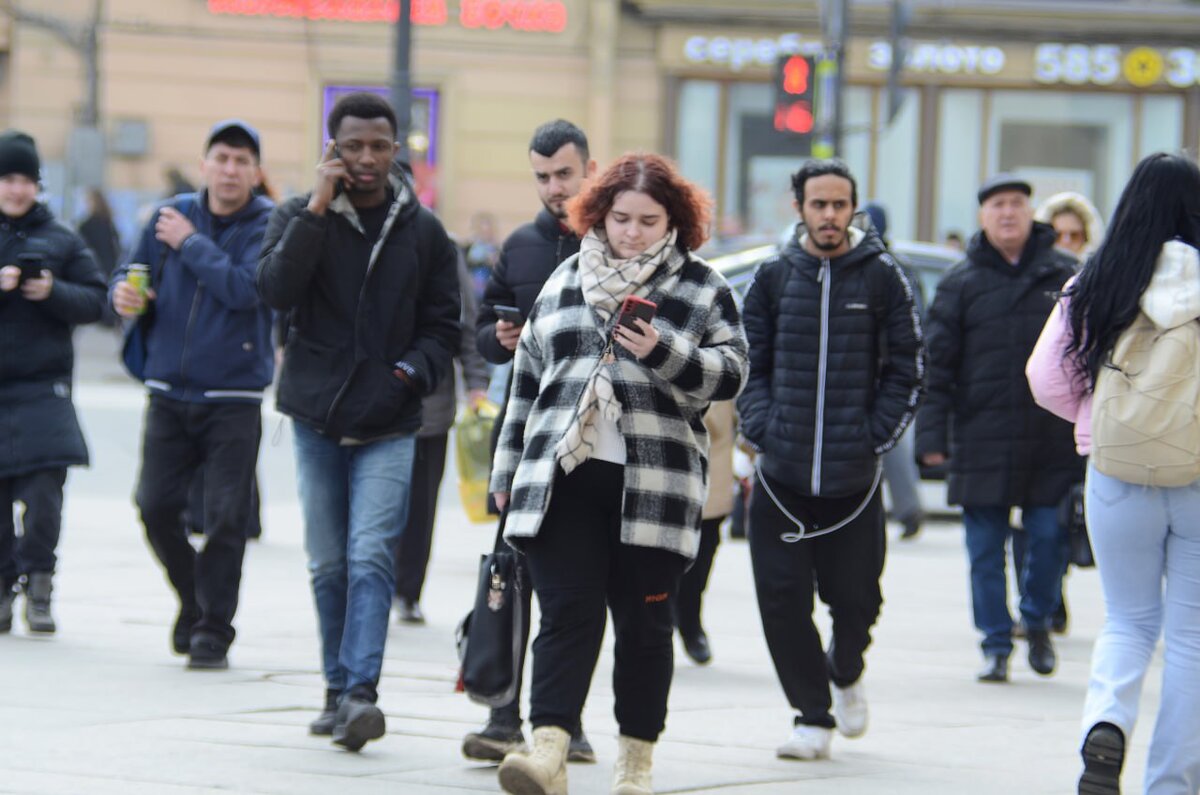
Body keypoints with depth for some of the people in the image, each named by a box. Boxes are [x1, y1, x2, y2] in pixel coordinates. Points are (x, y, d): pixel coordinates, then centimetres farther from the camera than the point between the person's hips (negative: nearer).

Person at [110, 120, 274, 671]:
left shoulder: (268, 227, -7)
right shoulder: (170, 216, 6)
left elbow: (245, 288, -21)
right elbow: (131, 275, 12)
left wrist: (191, 243, -13)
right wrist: (124, 293, -11)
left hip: (233, 400, -4)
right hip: (170, 393, 4)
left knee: (225, 517, -6)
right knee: (156, 507, 1)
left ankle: (213, 629, 4)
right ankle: (195, 600, 24)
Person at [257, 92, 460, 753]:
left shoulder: (422, 231, 6)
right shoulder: (299, 218, 4)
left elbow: (443, 324, 12)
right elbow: (276, 290, -14)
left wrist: (414, 369, -7)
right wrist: (316, 209, -18)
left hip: (388, 426, -1)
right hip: (316, 419, 1)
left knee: (370, 557, -15)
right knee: (328, 565, 7)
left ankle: (360, 691, -23)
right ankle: (338, 690, 18)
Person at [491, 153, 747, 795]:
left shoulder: (702, 289, 6)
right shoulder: (565, 282, 15)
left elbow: (729, 375, -2)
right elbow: (527, 381, 20)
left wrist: (664, 352, -18)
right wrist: (508, 471, 18)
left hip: (653, 487, -2)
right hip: (563, 477, 2)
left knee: (644, 622, 4)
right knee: (567, 613, -9)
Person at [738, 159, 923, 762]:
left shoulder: (882, 277, 1)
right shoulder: (774, 277, 6)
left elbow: (906, 369, 5)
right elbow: (749, 365, 11)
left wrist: (875, 436, -5)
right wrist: (761, 429, -3)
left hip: (855, 478, -1)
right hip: (781, 474, 1)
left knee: (855, 598, 4)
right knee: (782, 598, -3)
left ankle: (845, 670, 37)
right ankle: (813, 715, 11)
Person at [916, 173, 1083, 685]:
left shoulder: (1065, 276, 6)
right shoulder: (961, 283, 4)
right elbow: (937, 364, 3)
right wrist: (933, 435, -4)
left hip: (1052, 437, 0)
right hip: (982, 442, 0)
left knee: (1049, 537, 0)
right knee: (985, 549, 2)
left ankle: (1037, 623, 24)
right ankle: (996, 646, 11)